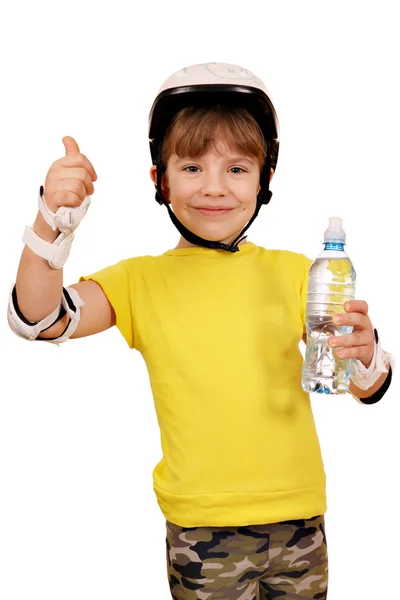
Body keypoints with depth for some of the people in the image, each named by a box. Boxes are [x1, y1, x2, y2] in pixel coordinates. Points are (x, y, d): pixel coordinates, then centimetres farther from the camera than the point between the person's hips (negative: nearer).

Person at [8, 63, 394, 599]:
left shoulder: (293, 272, 1)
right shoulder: (142, 280, 0)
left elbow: (368, 389, 1)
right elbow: (38, 319, -13)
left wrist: (363, 356, -22)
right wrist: (54, 220, -26)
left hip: (299, 520, 2)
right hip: (202, 532, -1)